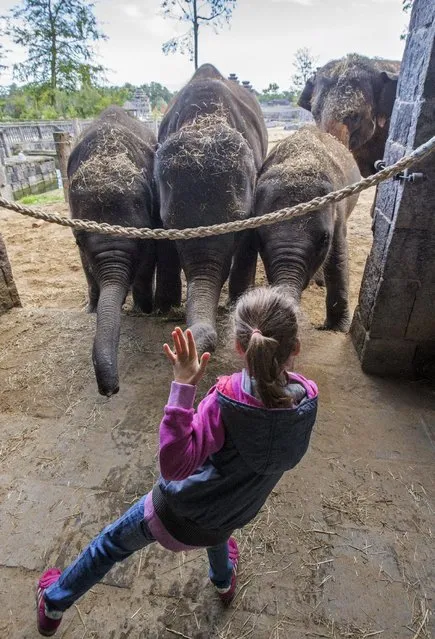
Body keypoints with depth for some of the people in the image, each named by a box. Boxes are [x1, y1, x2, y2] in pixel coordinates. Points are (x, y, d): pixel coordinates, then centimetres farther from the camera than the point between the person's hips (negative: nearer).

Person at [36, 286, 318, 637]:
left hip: (175, 516, -4)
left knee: (111, 543, 26)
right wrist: (283, 356, -9)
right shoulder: (308, 398, -22)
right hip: (222, 524, 4)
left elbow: (175, 466, -39)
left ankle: (54, 603, 53)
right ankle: (224, 581, 73)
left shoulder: (228, 398, -35)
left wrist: (183, 386, -42)